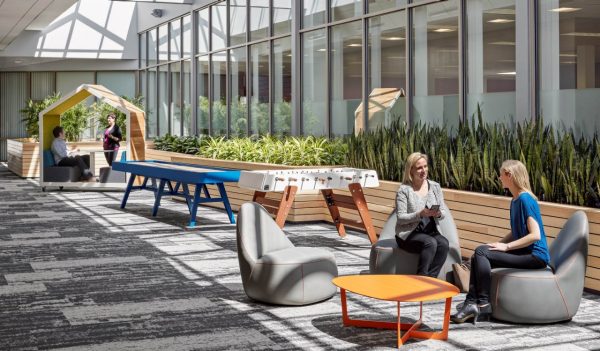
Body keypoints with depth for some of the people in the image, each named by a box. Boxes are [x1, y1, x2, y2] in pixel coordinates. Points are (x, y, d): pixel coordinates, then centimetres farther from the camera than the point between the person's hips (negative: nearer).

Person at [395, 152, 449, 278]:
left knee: (444, 244, -28)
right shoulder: (404, 190, -5)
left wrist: (438, 213, -16)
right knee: (430, 243, -33)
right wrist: (420, 214, -25)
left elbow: (443, 211, 9)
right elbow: (401, 218, -10)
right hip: (409, 234, -4)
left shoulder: (435, 186, 9)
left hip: (431, 231, 4)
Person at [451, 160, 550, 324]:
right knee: (478, 256, -5)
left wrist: (506, 246, -18)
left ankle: (483, 304, -16)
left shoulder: (526, 199, -15)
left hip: (536, 255, -9)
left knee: (481, 252, -19)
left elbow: (535, 235, -21)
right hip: (523, 252, 9)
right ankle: (472, 303, -12)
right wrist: (498, 244, 5)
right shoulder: (515, 200, 14)